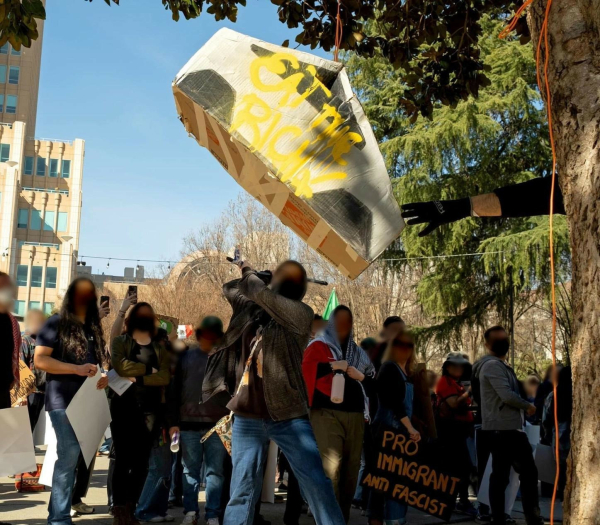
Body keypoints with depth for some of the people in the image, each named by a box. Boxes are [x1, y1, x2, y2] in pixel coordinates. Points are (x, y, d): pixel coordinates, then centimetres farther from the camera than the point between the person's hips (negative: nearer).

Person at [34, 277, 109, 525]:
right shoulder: (56, 323, -2)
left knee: (71, 456, 10)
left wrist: (104, 376, 1)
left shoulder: (93, 327, 16)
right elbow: (39, 360, -10)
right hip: (63, 401, -6)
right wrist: (76, 368, -20)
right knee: (70, 453, -13)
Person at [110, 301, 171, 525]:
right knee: (123, 461, -5)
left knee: (141, 463, 4)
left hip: (150, 411, 3)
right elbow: (120, 366, -14)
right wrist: (149, 369, -10)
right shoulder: (120, 342, 8)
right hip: (124, 407, -2)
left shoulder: (160, 349, 14)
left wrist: (138, 379, -15)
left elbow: (165, 377, -3)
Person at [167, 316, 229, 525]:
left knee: (216, 471, 1)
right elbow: (175, 391, 7)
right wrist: (173, 422, 1)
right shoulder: (186, 357, 9)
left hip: (217, 425, -1)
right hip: (189, 424, 1)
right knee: (190, 470, 7)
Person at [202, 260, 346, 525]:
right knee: (242, 490, 6)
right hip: (247, 417, 4)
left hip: (288, 417, -4)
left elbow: (261, 293, -19)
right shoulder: (255, 310, 10)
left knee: (317, 485, -2)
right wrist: (250, 277, 10)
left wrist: (248, 272, 0)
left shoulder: (300, 313, -7)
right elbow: (229, 290, 26)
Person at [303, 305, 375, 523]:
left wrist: (361, 376, 0)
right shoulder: (318, 346, 8)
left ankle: (343, 517, 13)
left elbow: (374, 384, 20)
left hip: (355, 415, 5)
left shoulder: (358, 352, 22)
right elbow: (305, 369, -9)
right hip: (327, 413, -5)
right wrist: (332, 366, -13)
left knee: (351, 468, 4)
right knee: (330, 467, -14)